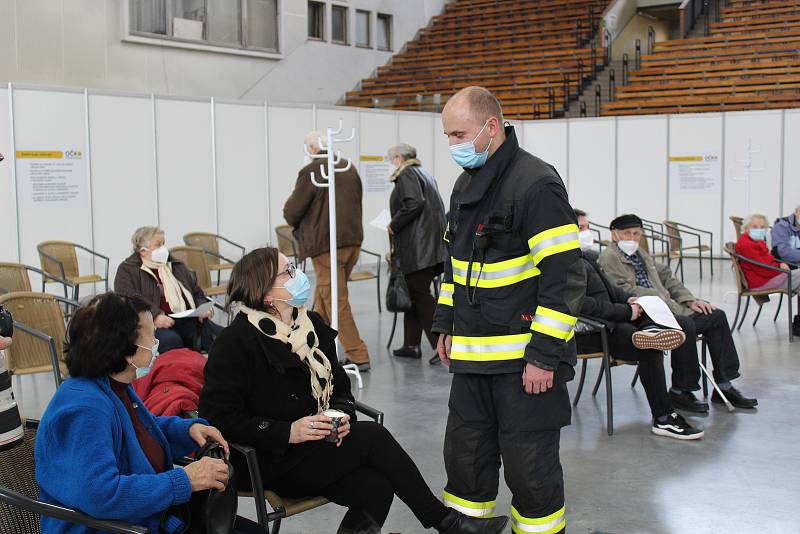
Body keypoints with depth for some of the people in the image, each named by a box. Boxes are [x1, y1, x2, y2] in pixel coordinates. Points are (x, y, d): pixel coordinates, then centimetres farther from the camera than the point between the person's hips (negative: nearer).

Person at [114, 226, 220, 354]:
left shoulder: (178, 266, 25)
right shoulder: (127, 270, 8)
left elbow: (197, 293, 27)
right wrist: (155, 315, -25)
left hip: (187, 320, 5)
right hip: (155, 324, -4)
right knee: (171, 340, -39)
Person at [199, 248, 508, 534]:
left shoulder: (312, 325, 9)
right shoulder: (235, 343, -13)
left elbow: (340, 388, 17)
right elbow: (219, 416, -16)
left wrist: (341, 415, -7)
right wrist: (288, 432, -23)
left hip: (318, 447, 6)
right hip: (272, 463, -6)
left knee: (378, 486, -24)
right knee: (373, 436, -20)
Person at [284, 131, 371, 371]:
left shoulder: (311, 171, -10)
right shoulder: (350, 169, 12)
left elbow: (292, 210, -7)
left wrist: (297, 225, 14)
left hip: (326, 245, -8)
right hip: (353, 240, 8)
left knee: (337, 302, -2)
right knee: (323, 297, 19)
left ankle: (358, 356, -3)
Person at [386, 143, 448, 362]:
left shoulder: (406, 174, -6)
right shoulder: (424, 174, 22)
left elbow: (414, 204, -21)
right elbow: (437, 207, 20)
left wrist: (393, 225, -10)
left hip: (418, 247, -10)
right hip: (430, 244, 10)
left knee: (420, 295, -9)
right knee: (415, 294, 12)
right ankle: (411, 345, 16)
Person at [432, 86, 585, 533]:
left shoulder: (536, 183, -16)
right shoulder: (466, 184, 12)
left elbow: (564, 278, -20)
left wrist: (544, 355, -21)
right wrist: (447, 326, 18)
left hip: (525, 358, -8)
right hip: (472, 355, 8)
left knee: (530, 469, 2)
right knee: (465, 458, 16)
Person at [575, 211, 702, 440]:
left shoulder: (586, 257, 19)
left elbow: (609, 289, 25)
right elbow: (581, 304, -22)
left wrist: (627, 299, 2)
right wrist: (626, 311, -17)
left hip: (606, 321, 10)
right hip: (587, 333, -10)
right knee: (650, 351, -25)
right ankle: (663, 419, -18)